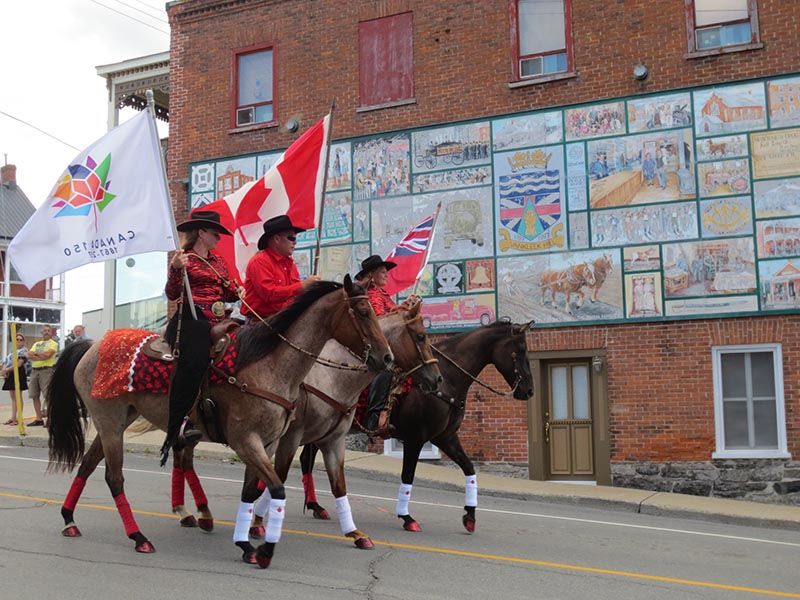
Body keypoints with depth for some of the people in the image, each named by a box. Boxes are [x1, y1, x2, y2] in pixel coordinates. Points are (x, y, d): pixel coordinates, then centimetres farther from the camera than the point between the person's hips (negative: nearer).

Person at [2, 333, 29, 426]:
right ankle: (13, 418, 11)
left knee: (17, 397, -9)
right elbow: (6, 362, 16)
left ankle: (19, 418, -8)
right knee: (13, 397, 9)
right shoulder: (12, 351, 21)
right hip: (10, 375, 8)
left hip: (18, 374, -8)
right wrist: (4, 370, -5)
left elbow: (19, 364, -14)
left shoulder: (23, 351, -4)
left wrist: (8, 369, -13)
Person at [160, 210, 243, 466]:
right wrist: (176, 269, -21)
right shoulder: (183, 258, 4)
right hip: (192, 319, -8)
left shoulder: (217, 260, 23)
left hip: (218, 320, 8)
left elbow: (227, 290, 27)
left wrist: (239, 292, 5)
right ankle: (177, 427, -29)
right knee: (195, 362, -28)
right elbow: (172, 294, -6)